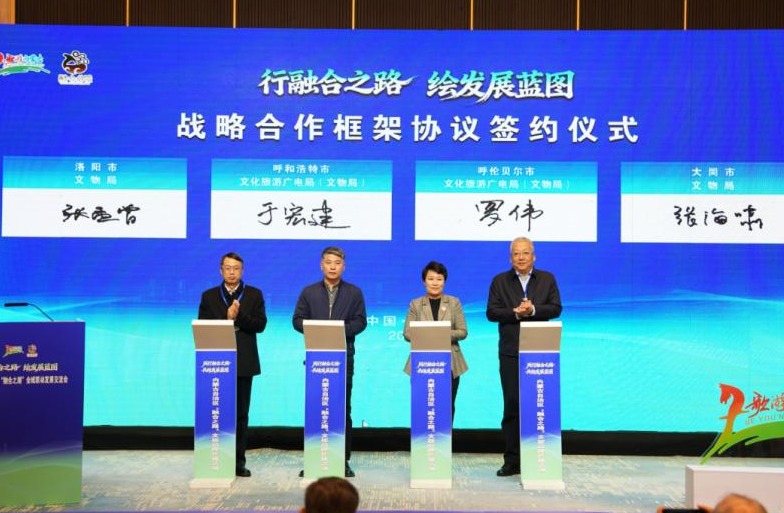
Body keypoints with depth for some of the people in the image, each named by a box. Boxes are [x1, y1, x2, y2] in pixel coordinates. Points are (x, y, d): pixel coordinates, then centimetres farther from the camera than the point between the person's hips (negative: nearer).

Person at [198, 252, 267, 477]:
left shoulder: (254, 295, 8)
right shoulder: (209, 296, 8)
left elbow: (260, 324, -3)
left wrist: (239, 317, -16)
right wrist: (227, 318, -14)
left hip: (244, 362, 0)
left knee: (241, 413, 4)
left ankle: (239, 461, 10)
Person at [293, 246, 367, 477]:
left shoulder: (354, 292, 9)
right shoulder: (309, 292, 11)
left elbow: (360, 321, 2)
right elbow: (298, 320, 5)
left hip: (343, 357, 0)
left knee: (343, 408, 2)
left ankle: (343, 460, 8)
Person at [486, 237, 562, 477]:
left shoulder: (547, 279, 11)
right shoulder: (500, 281, 9)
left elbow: (556, 308, 1)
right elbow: (491, 312, 1)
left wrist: (533, 309, -15)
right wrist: (515, 313, -15)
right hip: (511, 353, 0)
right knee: (512, 405, 0)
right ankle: (512, 461, 5)